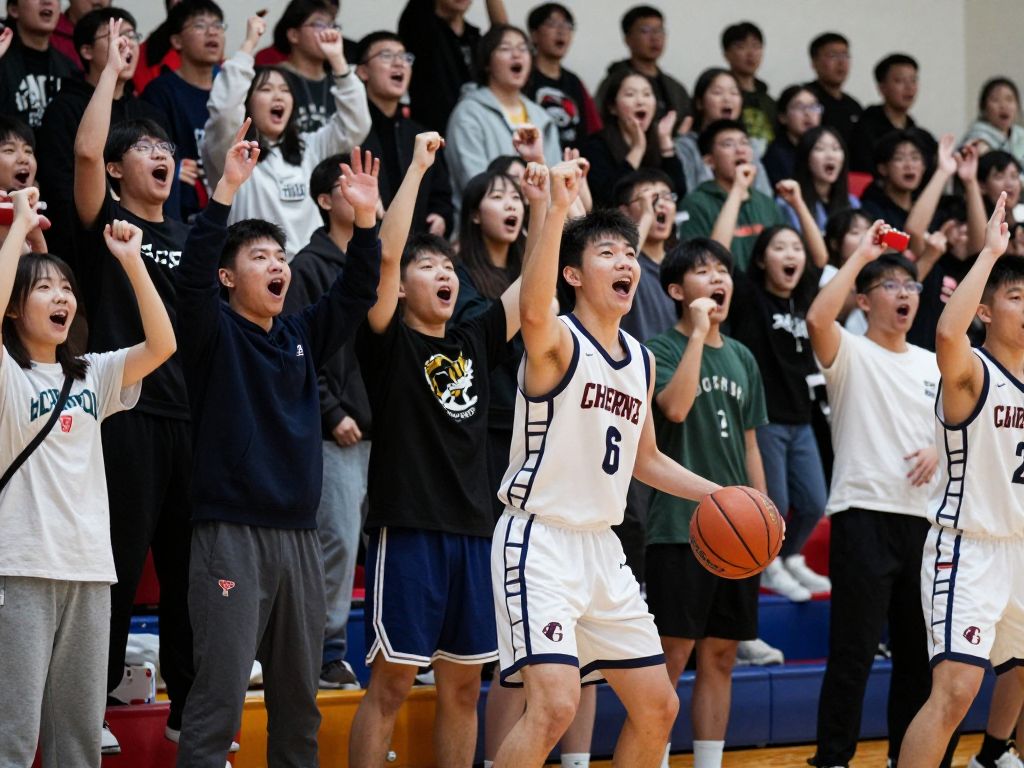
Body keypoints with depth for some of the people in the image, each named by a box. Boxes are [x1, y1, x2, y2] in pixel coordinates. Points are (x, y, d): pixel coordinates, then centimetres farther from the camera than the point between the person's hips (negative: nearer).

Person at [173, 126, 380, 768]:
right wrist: (227, 191, -26)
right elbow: (192, 274, -17)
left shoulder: (302, 336, 15)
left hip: (299, 537, 6)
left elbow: (357, 293, 11)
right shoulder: (215, 334, -1)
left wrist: (366, 220, -3)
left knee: (299, 696, 10)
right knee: (220, 695, -11)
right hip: (232, 536, -6)